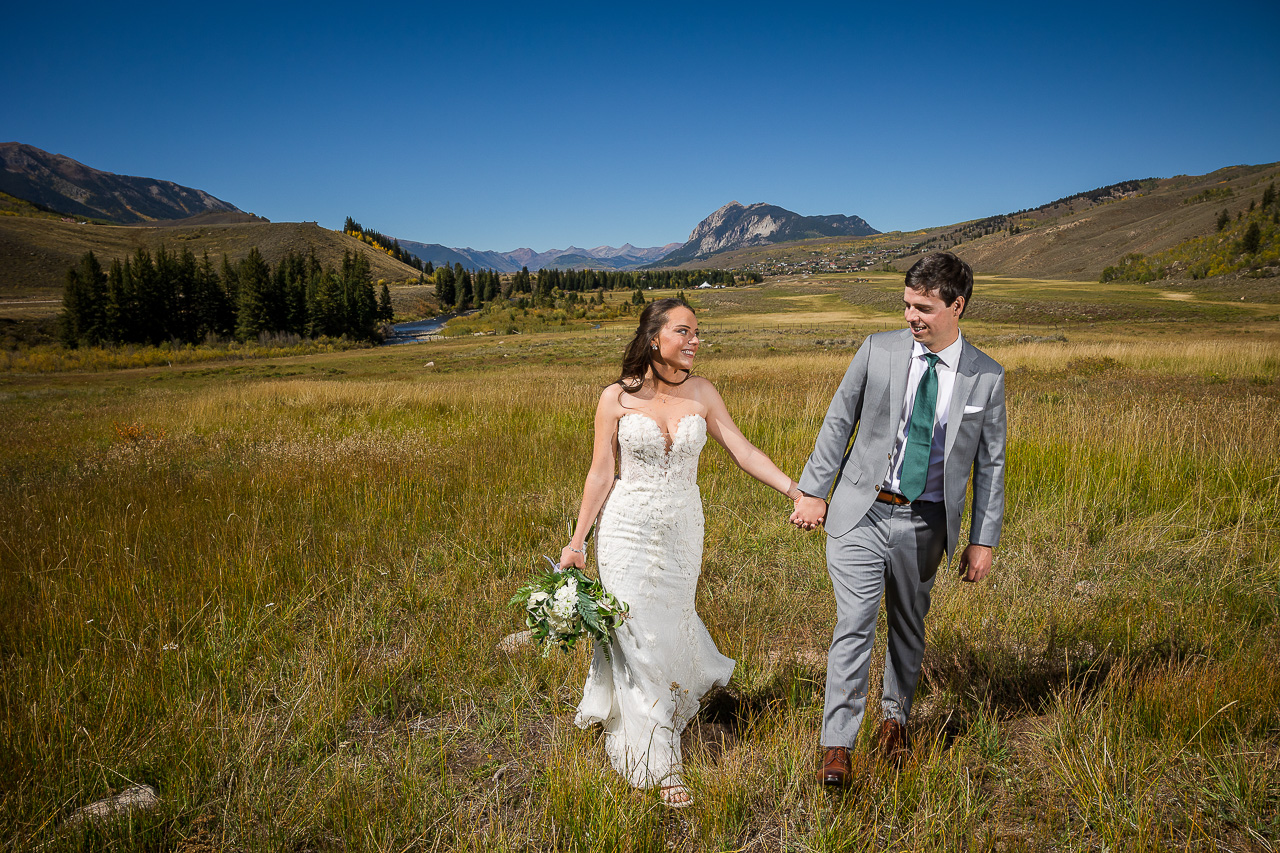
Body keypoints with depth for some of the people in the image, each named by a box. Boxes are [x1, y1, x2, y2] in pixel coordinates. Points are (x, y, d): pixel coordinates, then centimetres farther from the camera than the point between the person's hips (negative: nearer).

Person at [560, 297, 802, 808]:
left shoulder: (701, 393, -2)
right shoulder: (617, 398, -9)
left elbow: (741, 450, -2)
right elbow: (601, 474, -5)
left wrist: (794, 490, -11)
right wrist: (577, 542, -2)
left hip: (682, 532, 2)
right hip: (629, 531, -2)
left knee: (668, 626, 14)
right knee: (640, 638, 4)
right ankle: (658, 765, 20)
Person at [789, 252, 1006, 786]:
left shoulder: (986, 378, 0)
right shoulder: (878, 351, -3)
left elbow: (990, 465, 6)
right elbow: (838, 422, 4)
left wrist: (983, 540, 4)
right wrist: (813, 491, 3)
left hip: (924, 523, 2)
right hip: (860, 514, -1)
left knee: (908, 627, 16)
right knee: (855, 626, -6)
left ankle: (895, 717, 40)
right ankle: (837, 747, 4)